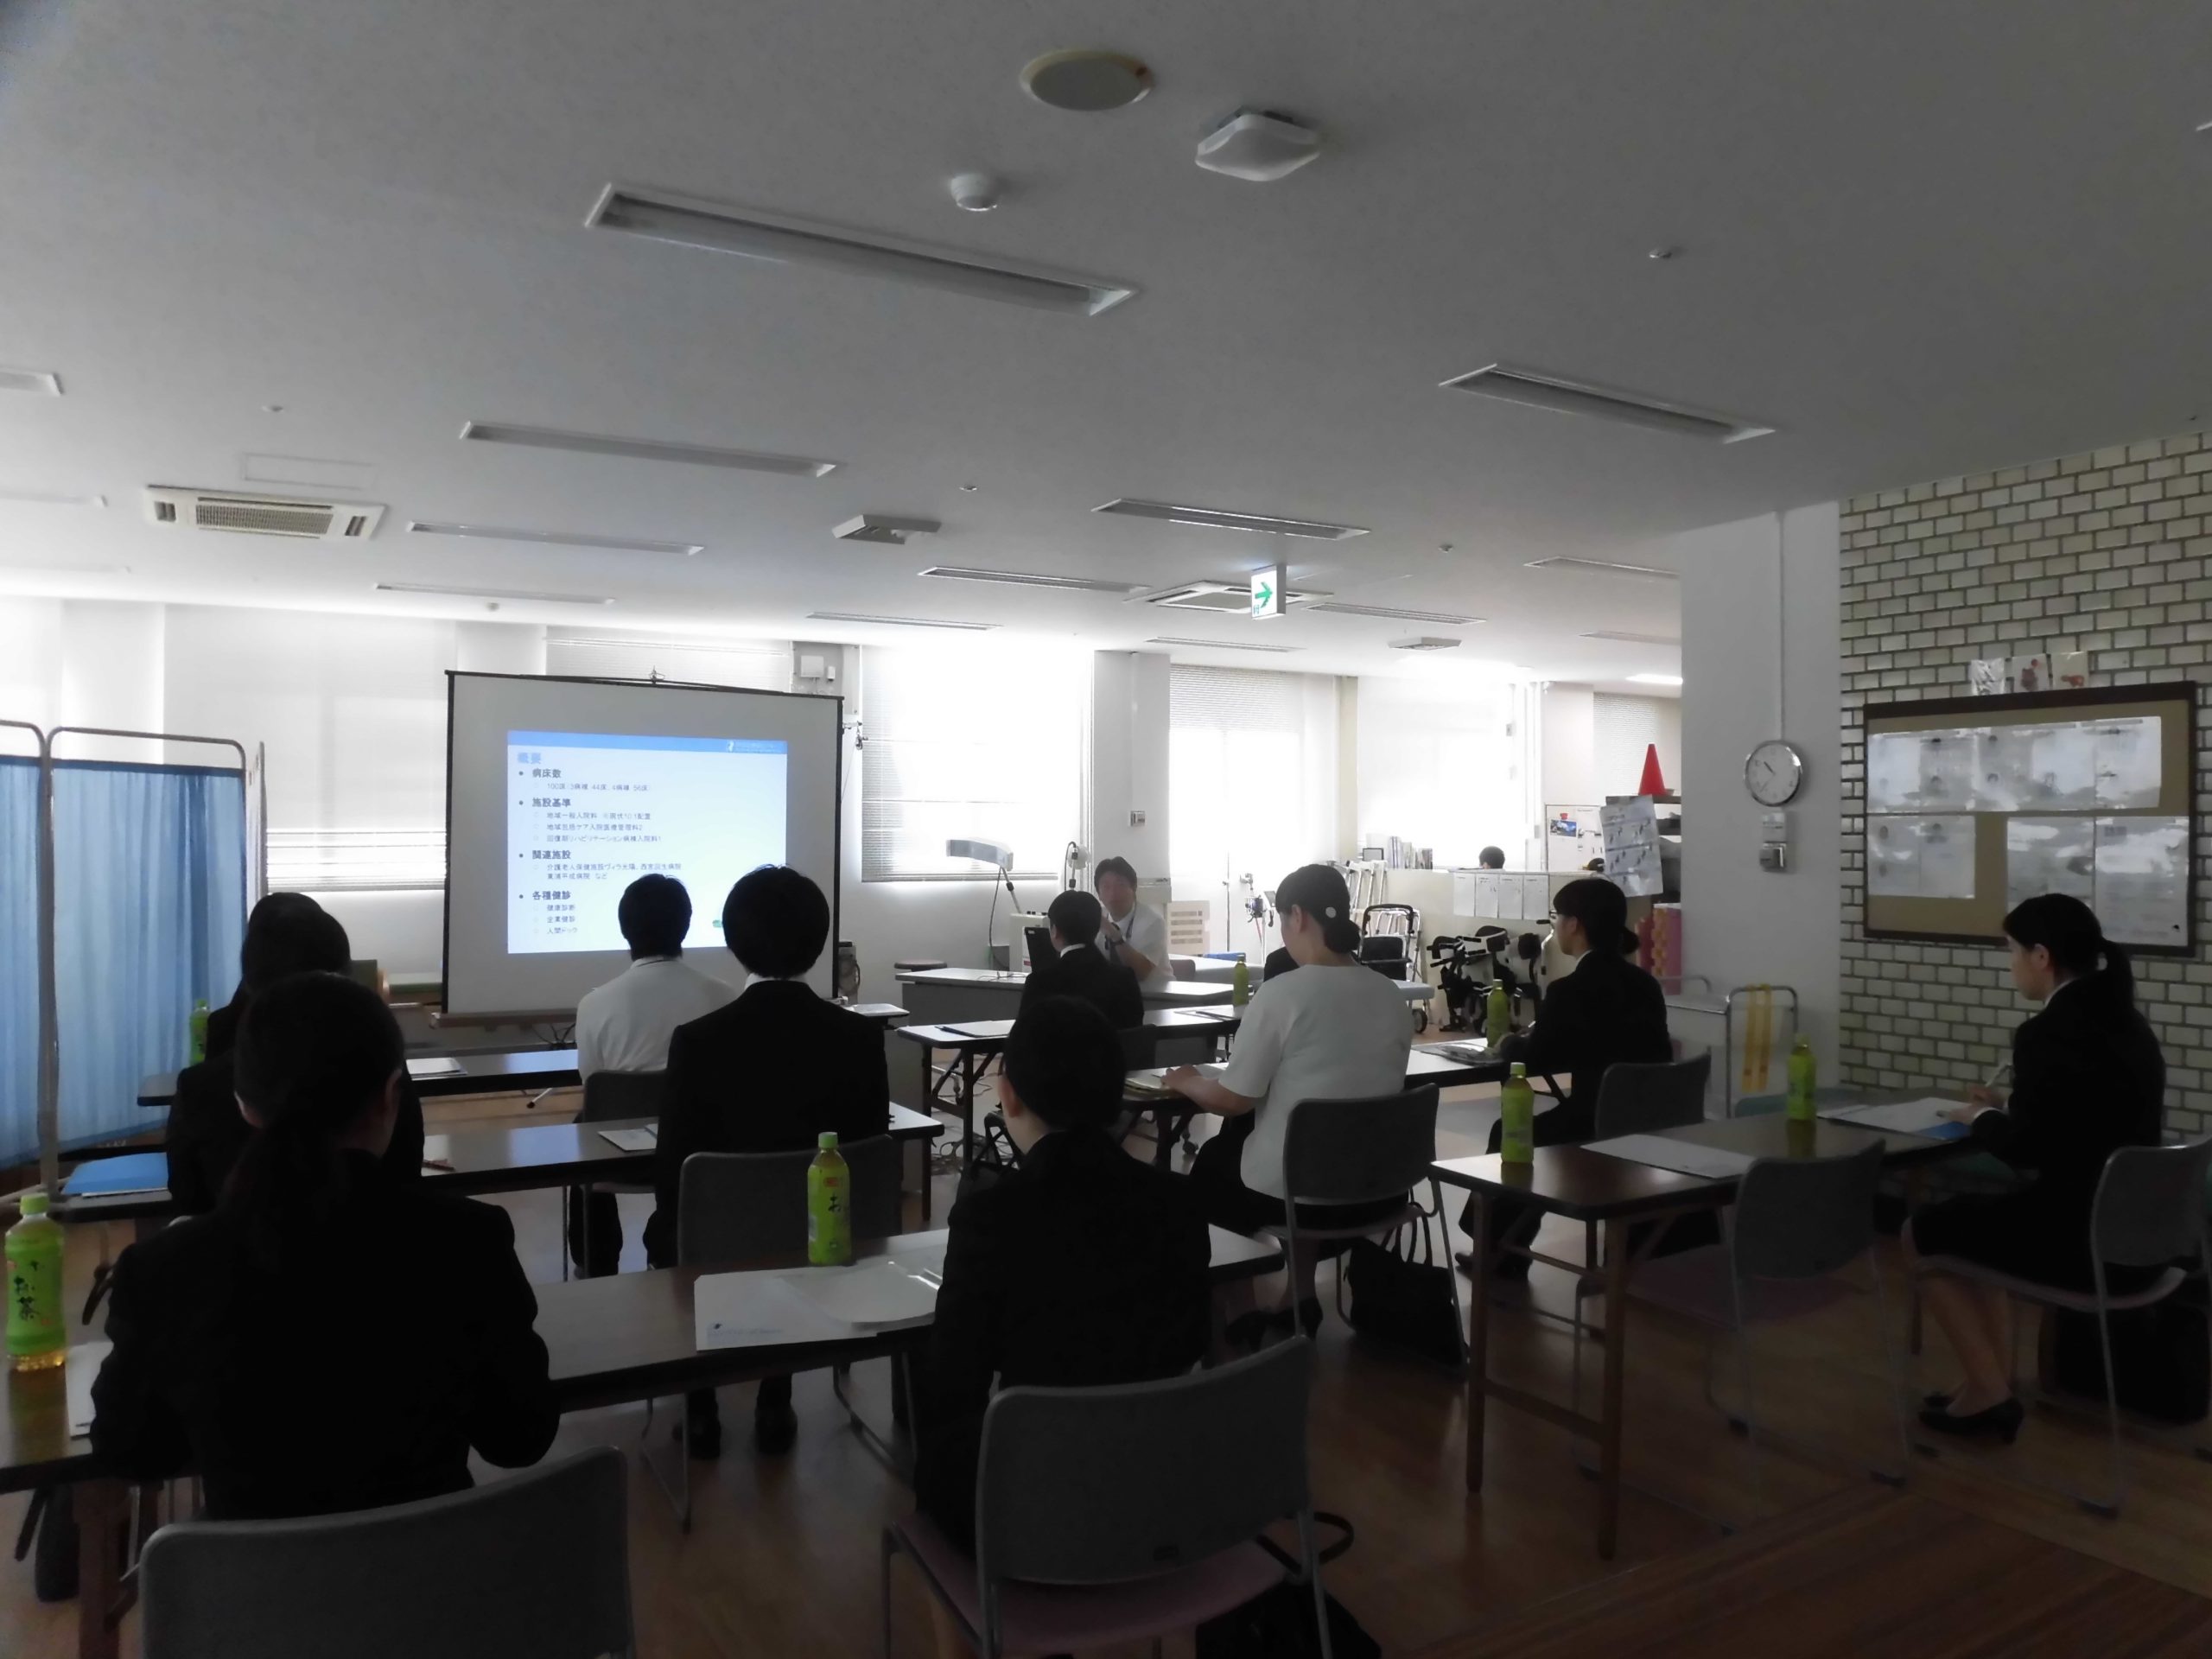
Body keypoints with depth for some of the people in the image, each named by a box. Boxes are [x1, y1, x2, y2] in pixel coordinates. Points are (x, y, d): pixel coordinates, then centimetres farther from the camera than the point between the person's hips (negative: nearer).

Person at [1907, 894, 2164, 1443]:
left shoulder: (2047, 1032, -21)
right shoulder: (2124, 1020, 8)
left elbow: (2026, 1151, -17)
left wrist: (1982, 1119, 2)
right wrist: (2007, 1110, 16)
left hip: (2081, 1237, -9)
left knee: (1922, 1232, 11)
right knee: (1973, 1216, 28)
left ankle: (1990, 1393, 17)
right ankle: (1993, 1383, 27)